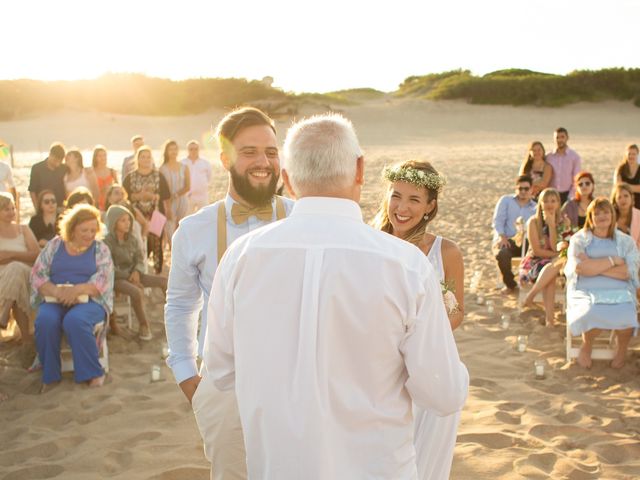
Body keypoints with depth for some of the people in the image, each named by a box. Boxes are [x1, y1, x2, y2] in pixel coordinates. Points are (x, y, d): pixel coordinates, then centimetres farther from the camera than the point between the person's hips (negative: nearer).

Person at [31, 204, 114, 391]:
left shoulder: (100, 249, 8)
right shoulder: (54, 245, 12)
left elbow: (103, 280, -5)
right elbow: (37, 274, 3)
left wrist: (77, 290, -23)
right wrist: (56, 291, -18)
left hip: (89, 301, -2)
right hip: (54, 301, 2)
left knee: (75, 320, -35)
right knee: (45, 321, -31)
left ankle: (93, 373, -19)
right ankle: (50, 375, -15)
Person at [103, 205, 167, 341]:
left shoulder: (132, 239, 7)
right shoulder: (107, 241, -11)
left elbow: (140, 259, 10)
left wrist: (137, 271, -12)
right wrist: (129, 278, -17)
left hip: (132, 275, 6)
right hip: (116, 278, -6)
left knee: (164, 281, -10)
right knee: (136, 292, -35)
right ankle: (144, 326, -16)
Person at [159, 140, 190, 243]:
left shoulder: (184, 168, 6)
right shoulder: (163, 169, -1)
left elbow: (187, 187, 1)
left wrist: (175, 195, -13)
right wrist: (167, 207, -16)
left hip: (182, 201, 2)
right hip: (168, 203, -2)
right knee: (170, 229, -8)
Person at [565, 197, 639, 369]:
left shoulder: (626, 241, 14)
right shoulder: (579, 240, 10)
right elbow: (580, 268, -9)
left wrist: (594, 265, -8)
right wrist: (613, 260, -5)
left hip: (619, 292, 1)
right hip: (587, 293, -1)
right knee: (593, 315, -35)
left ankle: (622, 348, 3)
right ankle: (586, 346, -1)